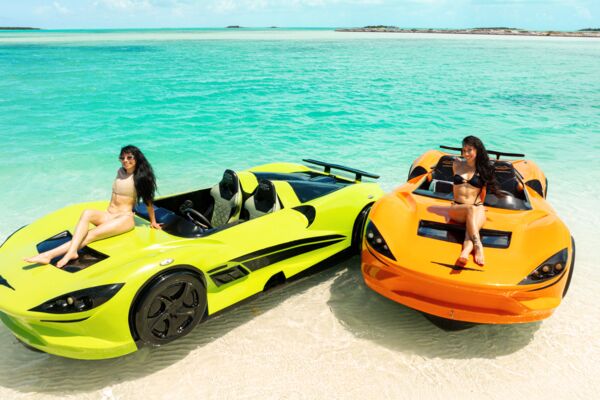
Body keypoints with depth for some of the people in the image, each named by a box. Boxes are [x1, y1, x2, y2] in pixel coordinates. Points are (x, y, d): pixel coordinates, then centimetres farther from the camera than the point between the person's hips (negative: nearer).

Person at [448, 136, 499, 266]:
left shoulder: (484, 169, 10)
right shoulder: (457, 164, 14)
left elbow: (483, 190, 21)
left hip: (477, 209, 0)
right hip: (457, 208, 0)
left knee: (471, 228, -35)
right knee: (471, 209, -37)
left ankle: (465, 252, -64)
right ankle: (478, 246, -55)